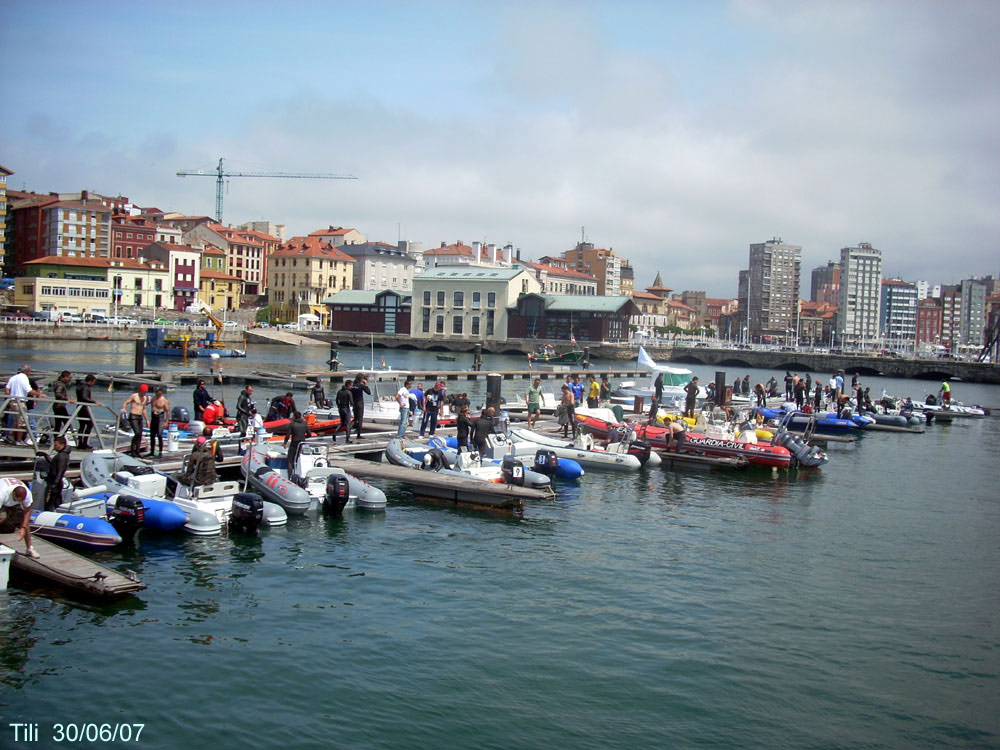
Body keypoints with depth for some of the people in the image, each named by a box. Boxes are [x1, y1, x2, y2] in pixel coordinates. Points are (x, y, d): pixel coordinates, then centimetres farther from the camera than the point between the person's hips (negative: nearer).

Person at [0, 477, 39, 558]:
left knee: (25, 522, -10)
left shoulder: (27, 494, -33)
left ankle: (29, 548, 2)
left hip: (14, 505, 3)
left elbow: (27, 511, -19)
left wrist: (23, 528, -26)